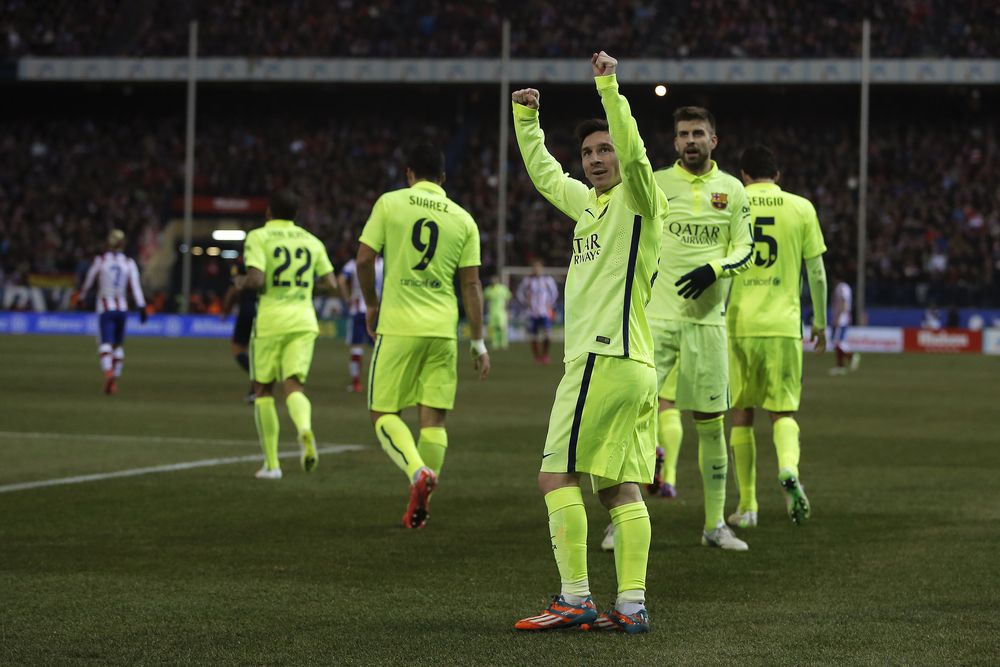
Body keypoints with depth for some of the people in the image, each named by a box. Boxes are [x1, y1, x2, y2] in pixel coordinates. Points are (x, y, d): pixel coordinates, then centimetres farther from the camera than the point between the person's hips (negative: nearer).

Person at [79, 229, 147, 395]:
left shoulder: (100, 260, -1)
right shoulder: (129, 263, 2)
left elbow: (88, 281, 9)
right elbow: (136, 287, -6)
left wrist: (82, 297, 27)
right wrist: (142, 308, -6)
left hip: (105, 308, -2)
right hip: (122, 308, 2)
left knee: (106, 343, -14)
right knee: (119, 344, 17)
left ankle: (109, 372, -40)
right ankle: (115, 379, 17)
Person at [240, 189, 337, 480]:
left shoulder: (258, 237, -3)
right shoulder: (311, 241, 11)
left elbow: (256, 280, -16)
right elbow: (331, 284, 10)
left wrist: (241, 283, 6)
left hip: (270, 321, -3)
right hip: (303, 321, 3)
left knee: (263, 390, 11)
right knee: (294, 385, 0)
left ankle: (271, 464, 10)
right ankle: (305, 430, -35)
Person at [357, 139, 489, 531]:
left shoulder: (390, 203, 2)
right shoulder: (463, 219, 8)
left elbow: (364, 259, -2)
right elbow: (471, 284, 7)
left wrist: (371, 304, 15)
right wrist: (479, 343, 10)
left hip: (398, 326, -2)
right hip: (443, 329, 3)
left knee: (384, 413, 4)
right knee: (434, 417, 8)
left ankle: (418, 471, -21)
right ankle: (419, 505, 7)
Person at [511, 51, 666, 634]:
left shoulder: (639, 197, -4)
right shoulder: (589, 201, 20)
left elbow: (634, 153, -25)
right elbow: (544, 173, 36)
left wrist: (609, 89, -28)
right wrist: (527, 119, 32)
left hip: (607, 360, -9)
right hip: (632, 367, 9)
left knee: (557, 476, -9)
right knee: (620, 489, 4)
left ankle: (576, 599, -10)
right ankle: (632, 604, 2)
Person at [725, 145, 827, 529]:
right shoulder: (801, 209, 5)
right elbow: (816, 272, 7)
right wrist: (820, 322, 18)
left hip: (739, 324, 0)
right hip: (784, 325, 0)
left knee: (741, 414, 10)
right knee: (783, 411, 8)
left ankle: (747, 506, 11)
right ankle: (789, 469, -23)